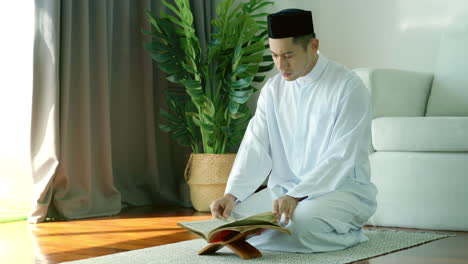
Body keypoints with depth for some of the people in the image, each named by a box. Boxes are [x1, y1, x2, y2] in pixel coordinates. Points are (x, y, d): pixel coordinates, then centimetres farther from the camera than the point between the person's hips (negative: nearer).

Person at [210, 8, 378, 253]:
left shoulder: (348, 88, -13)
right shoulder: (273, 90, 5)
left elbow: (341, 158, -20)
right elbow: (256, 147, -1)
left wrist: (297, 197, -31)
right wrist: (232, 194, -17)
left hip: (341, 189, -6)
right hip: (286, 189, 6)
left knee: (302, 221, -36)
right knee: (236, 214, -18)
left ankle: (349, 234, -2)